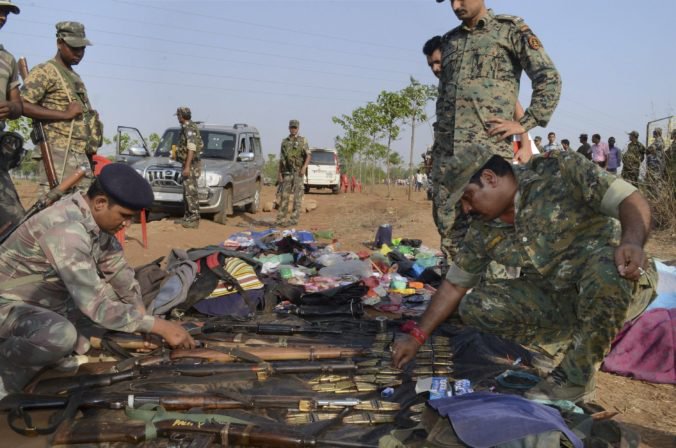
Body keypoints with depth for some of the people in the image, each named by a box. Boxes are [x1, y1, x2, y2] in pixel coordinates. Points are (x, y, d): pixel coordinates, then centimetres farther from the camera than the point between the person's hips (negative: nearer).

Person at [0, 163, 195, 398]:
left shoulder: (94, 217, -7)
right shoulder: (66, 230, -34)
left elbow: (118, 270, 5)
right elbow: (96, 305, -36)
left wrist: (144, 318, -4)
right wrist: (160, 326, -31)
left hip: (50, 299, 8)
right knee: (61, 336, -37)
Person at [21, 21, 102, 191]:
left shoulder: (76, 78, 25)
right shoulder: (44, 72, -1)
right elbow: (23, 105, -14)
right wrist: (65, 114, -16)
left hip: (83, 157, 8)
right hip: (60, 154, -8)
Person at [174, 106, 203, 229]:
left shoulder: (190, 128, -17)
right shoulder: (187, 128, 14)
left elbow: (191, 149, -24)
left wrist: (187, 167, -27)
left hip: (191, 165, -10)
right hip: (189, 165, 10)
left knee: (191, 192, -9)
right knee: (187, 192, 15)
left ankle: (194, 219, -8)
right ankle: (187, 217, 22)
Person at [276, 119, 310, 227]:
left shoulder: (303, 140, 3)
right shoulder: (284, 142, 11)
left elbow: (308, 156, -4)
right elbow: (281, 159, 12)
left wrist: (304, 167, -20)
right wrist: (279, 173, 4)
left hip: (298, 172, -3)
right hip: (287, 172, 3)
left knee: (297, 196, -3)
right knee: (284, 195, 1)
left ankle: (294, 218, 2)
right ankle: (281, 218, 6)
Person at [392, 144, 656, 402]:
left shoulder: (559, 171, -13)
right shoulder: (484, 232, 1)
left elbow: (634, 202, -17)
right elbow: (454, 285, 7)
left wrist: (632, 243, -38)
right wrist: (417, 337, 1)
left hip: (621, 282, -4)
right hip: (558, 299, 5)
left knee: (607, 264, -40)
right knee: (474, 306, -10)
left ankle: (575, 379, -20)